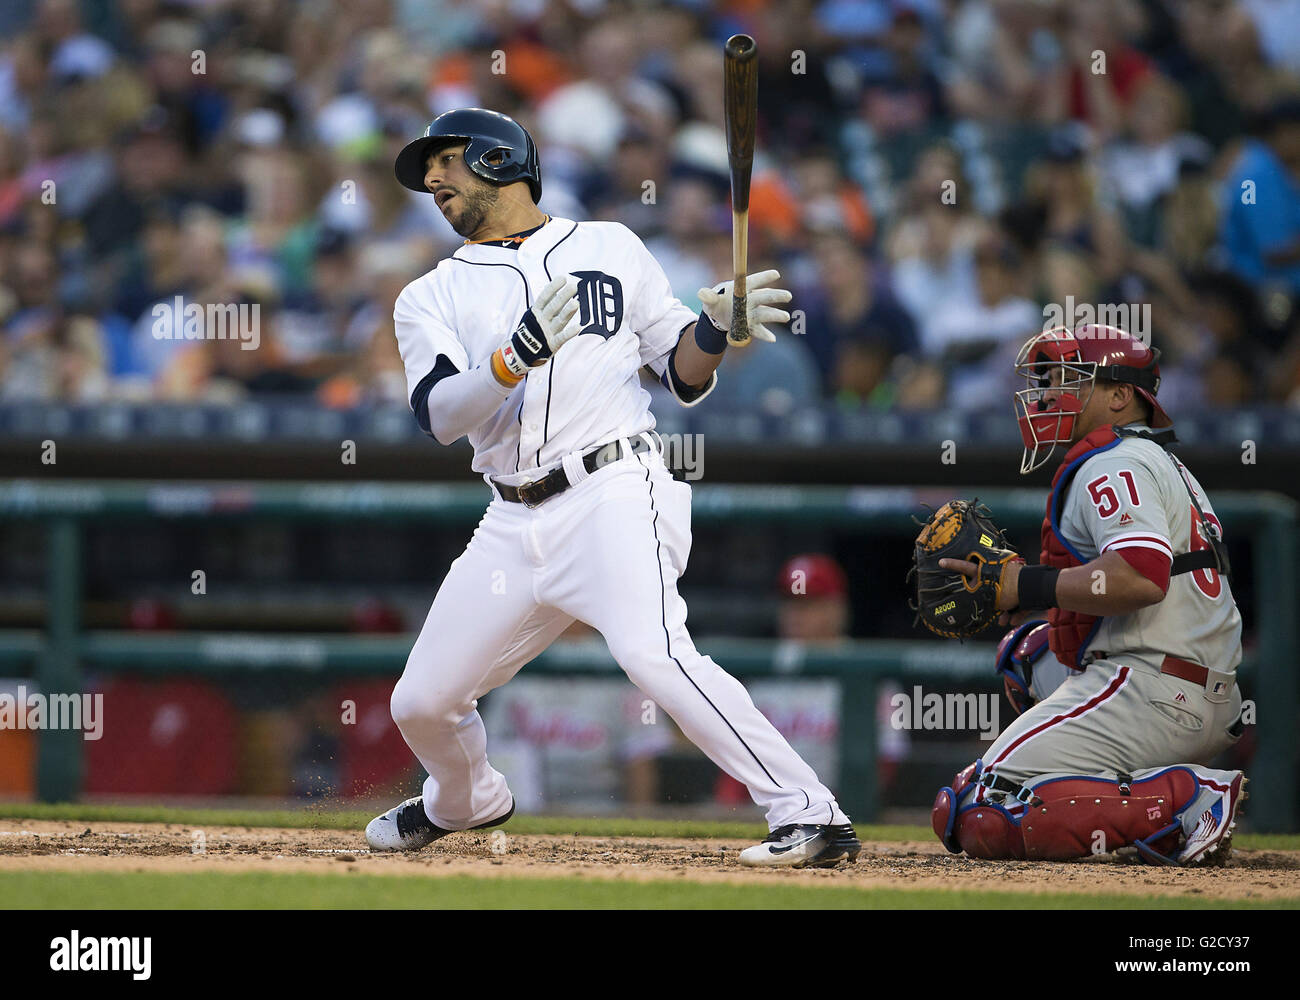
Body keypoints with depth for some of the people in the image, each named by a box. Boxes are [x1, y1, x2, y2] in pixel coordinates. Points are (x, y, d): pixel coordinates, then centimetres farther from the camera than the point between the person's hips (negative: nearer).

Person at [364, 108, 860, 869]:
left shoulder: (609, 248, 11)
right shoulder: (431, 298, 14)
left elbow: (684, 377, 12)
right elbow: (440, 414, -5)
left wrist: (714, 331, -10)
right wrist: (519, 356, -22)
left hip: (614, 493, -5)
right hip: (515, 525, 5)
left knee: (651, 651, -30)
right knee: (422, 703, 8)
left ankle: (810, 815, -31)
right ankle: (466, 801, 43)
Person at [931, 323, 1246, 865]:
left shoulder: (1113, 463, -7)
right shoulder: (1163, 466, 26)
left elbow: (1140, 577, -24)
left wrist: (1026, 585, -18)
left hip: (1147, 690, -10)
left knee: (977, 819, -18)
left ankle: (1186, 801, -22)